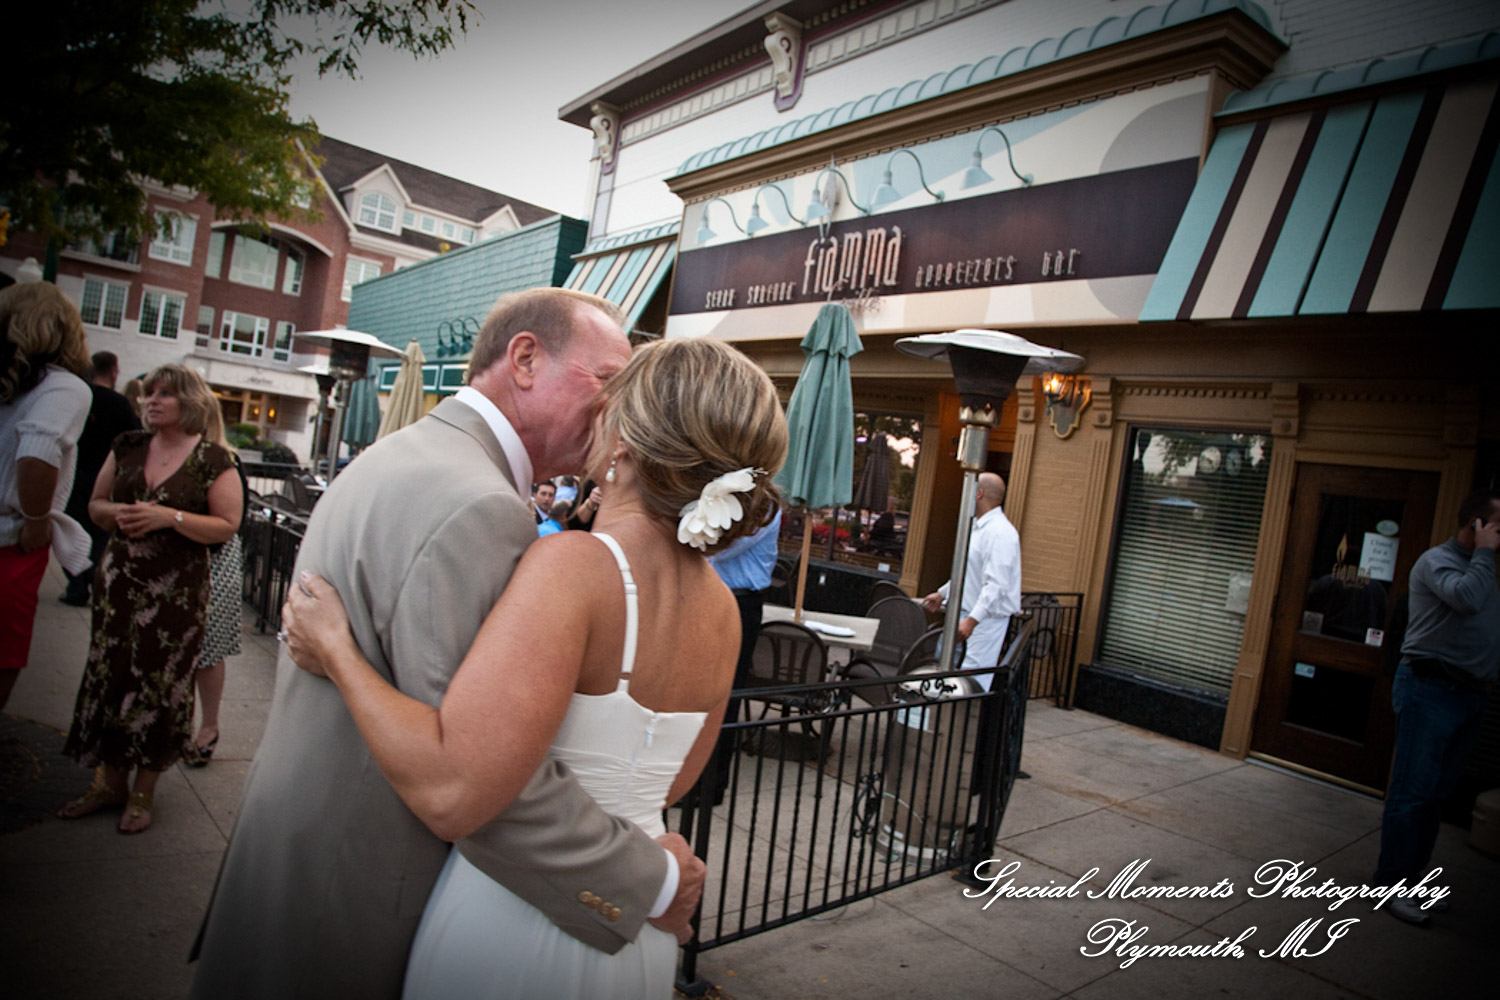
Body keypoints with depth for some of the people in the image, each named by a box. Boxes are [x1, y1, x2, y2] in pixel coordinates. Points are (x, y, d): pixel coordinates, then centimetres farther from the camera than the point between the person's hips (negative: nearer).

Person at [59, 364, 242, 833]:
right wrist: (116, 513, -7)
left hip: (177, 588, -4)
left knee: (160, 682, 1)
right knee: (110, 675, 9)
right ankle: (109, 781, 26)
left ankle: (143, 792, 17)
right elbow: (96, 503, 15)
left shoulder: (213, 460, -6)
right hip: (119, 579, 5)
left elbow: (228, 525, -9)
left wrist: (169, 517, -19)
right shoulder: (127, 447, 9)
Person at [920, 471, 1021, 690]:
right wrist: (942, 593, 33)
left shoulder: (1000, 532, -20)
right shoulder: (978, 526, 14)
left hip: (988, 617, -10)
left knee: (973, 679, -11)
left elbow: (996, 584, -27)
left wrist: (972, 620, -32)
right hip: (969, 611, 10)